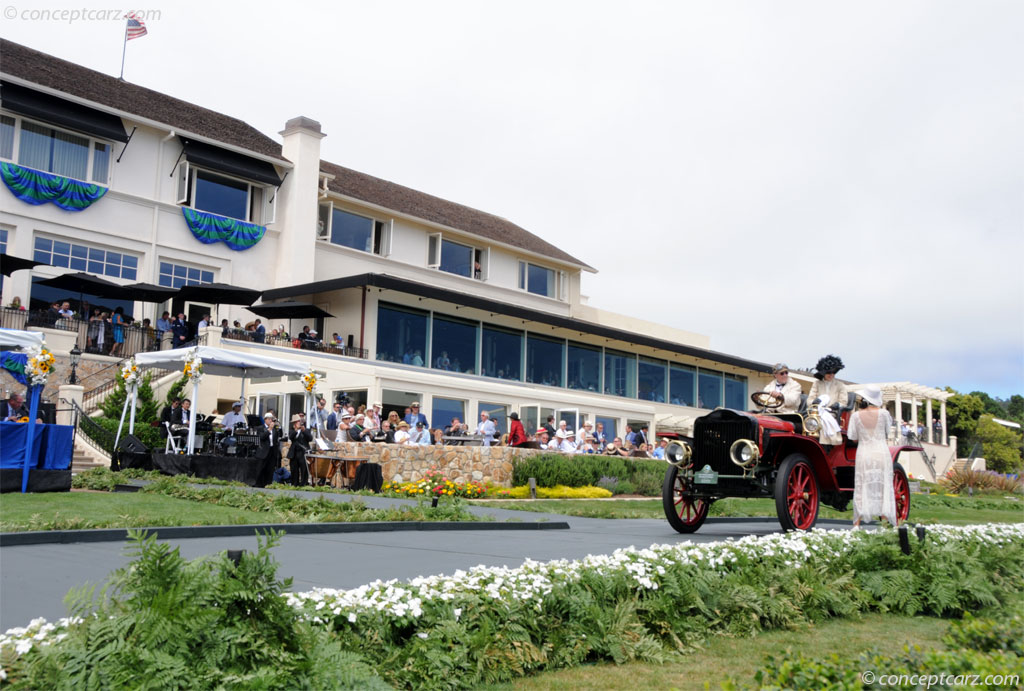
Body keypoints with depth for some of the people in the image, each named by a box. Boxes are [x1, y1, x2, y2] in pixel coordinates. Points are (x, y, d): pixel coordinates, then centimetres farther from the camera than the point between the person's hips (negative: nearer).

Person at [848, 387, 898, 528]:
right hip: (882, 453, 0)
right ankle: (886, 522, 4)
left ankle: (857, 524, 3)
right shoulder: (883, 413, -3)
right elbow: (888, 433, 11)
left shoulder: (856, 416, -3)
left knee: (861, 489, 4)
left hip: (863, 454, 0)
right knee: (883, 489, 5)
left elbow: (854, 438, 1)